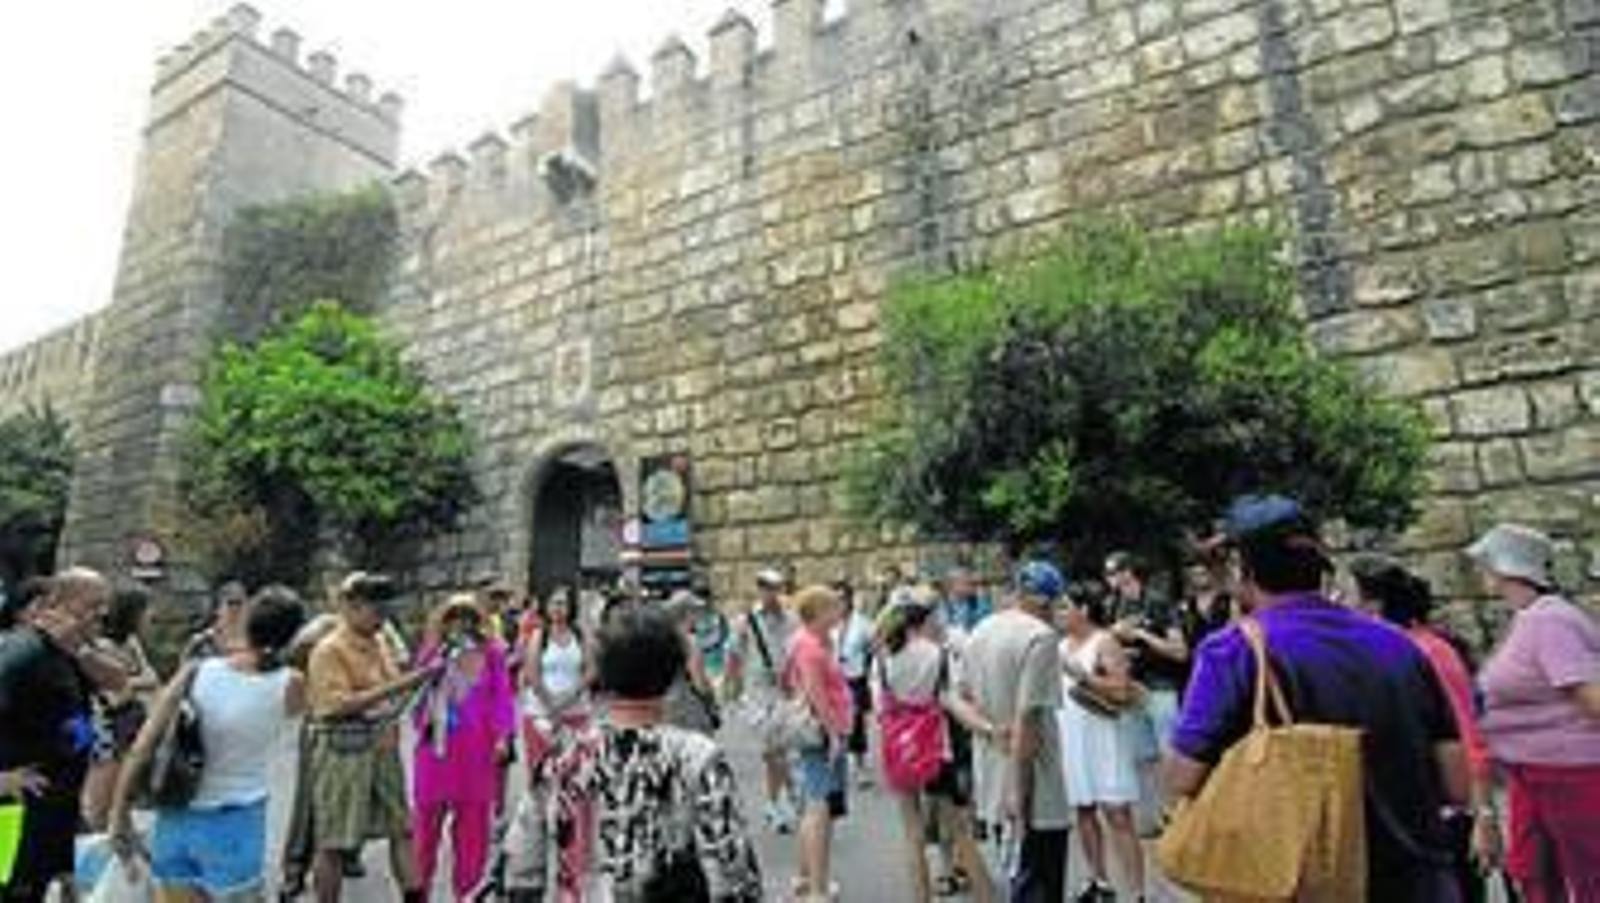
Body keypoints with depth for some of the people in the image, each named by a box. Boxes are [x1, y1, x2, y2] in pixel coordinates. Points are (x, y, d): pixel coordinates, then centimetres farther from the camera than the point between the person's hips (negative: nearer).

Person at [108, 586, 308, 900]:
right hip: (233, 826, -3)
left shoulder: (196, 671, -9)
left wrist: (120, 814, 0)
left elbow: (141, 749, -9)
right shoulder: (289, 685, -13)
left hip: (176, 819, 3)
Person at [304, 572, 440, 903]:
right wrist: (393, 688, -27)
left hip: (384, 749, 7)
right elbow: (340, 705, -22)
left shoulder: (379, 643, 10)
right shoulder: (329, 650, -12)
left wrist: (420, 676, 1)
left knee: (401, 828, 10)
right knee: (334, 842, 7)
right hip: (343, 753, -7)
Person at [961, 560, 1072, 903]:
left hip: (993, 782, 8)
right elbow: (1028, 716, -23)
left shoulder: (980, 631, 8)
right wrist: (1020, 790, -20)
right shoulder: (1040, 636, -18)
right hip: (1034, 791, -8)